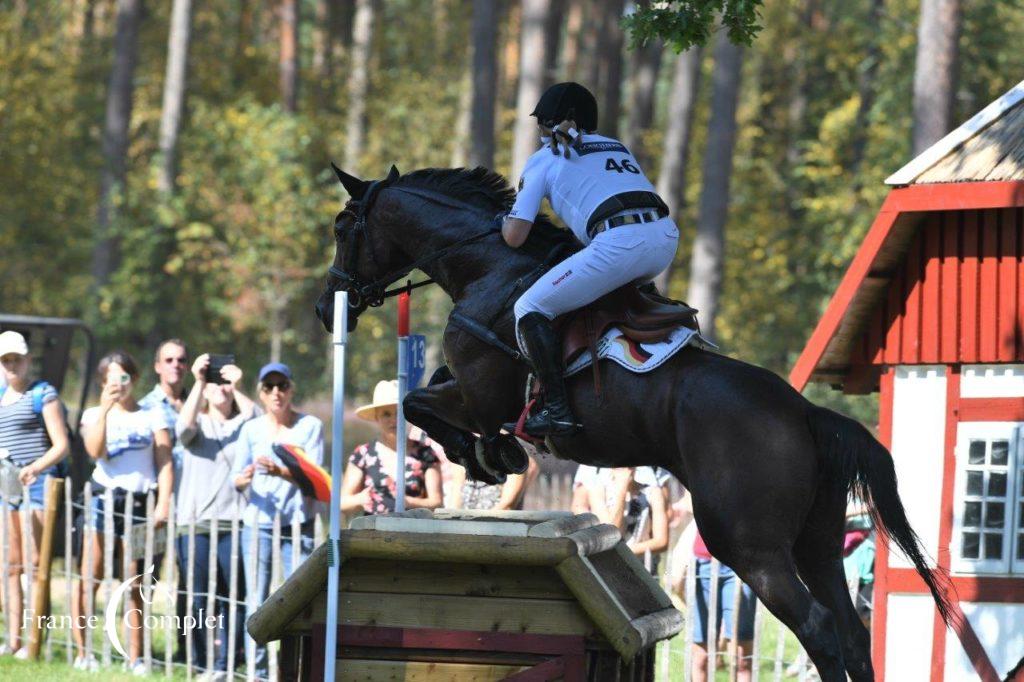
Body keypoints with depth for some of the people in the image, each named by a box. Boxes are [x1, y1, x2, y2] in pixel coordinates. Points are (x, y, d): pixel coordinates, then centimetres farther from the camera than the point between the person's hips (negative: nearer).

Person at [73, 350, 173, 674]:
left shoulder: (152, 417, 11)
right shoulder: (94, 415, 13)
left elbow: (165, 463, 4)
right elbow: (95, 450, -5)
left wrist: (163, 503, -8)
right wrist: (105, 410, -11)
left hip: (140, 502, 0)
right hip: (104, 498, 0)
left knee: (135, 586, 2)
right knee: (89, 580, -5)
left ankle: (135, 657, 3)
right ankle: (82, 653, 0)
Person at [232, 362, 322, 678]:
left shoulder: (310, 426, 2)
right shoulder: (252, 429, 9)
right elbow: (236, 479, 7)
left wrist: (280, 472, -26)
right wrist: (243, 479, -18)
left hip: (297, 524, -2)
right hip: (257, 523, 2)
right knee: (256, 601, 0)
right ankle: (257, 672, 3)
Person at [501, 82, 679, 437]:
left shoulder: (545, 159, 15)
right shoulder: (617, 147, 31)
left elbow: (515, 237, 11)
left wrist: (505, 221, 34)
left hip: (618, 245, -7)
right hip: (667, 237, 7)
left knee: (530, 308, 3)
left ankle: (557, 410, -11)